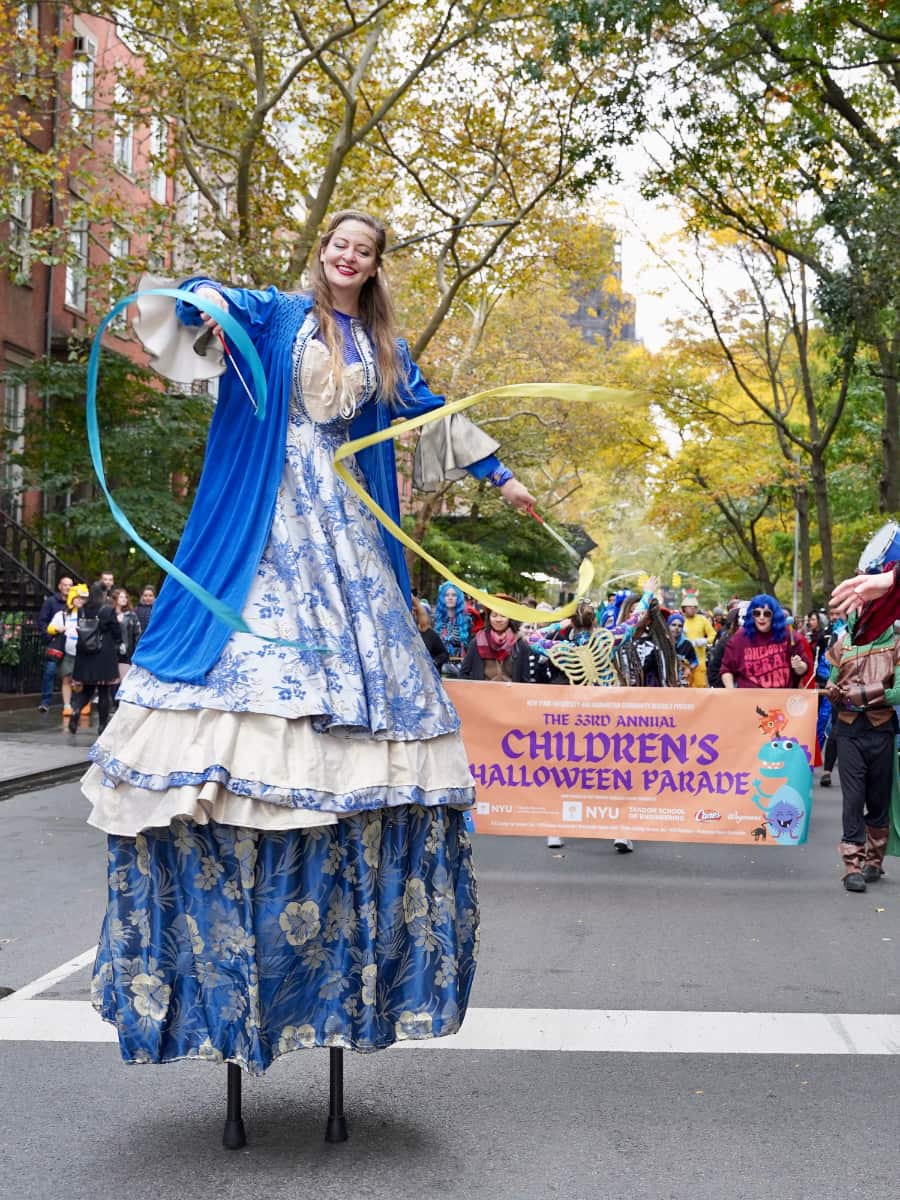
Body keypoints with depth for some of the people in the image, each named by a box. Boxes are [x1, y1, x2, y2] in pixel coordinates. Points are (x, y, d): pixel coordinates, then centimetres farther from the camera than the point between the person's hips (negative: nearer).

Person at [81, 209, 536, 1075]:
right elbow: (222, 302, -13)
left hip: (345, 520, 4)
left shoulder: (385, 350, 18)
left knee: (357, 644, -3)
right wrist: (201, 303, -38)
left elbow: (435, 414, 27)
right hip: (269, 512, -4)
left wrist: (500, 476, 31)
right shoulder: (279, 315, 6)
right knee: (254, 647, -13)